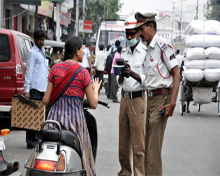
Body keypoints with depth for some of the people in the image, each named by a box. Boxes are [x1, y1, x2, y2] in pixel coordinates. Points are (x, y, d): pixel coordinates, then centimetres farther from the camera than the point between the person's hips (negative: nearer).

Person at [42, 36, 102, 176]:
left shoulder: (55, 69, 3)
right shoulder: (83, 72, -4)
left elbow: (46, 100, 2)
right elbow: (93, 104, 0)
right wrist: (95, 88, 17)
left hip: (55, 116, 3)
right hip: (75, 118, -3)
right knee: (80, 157, 8)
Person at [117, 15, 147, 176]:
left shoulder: (145, 52, -5)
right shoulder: (124, 53, 15)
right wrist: (121, 73, -2)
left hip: (138, 98, -6)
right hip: (124, 98, 7)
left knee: (138, 144, -6)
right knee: (123, 141, 11)